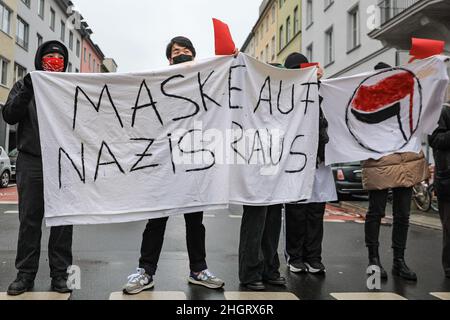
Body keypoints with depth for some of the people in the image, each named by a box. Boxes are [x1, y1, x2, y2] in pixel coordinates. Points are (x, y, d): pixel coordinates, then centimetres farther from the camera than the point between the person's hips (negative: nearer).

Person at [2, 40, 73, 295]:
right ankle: (26, 274, 13)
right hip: (31, 161, 0)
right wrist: (26, 92, -13)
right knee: (29, 219, 3)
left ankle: (60, 274, 10)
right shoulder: (25, 85, 13)